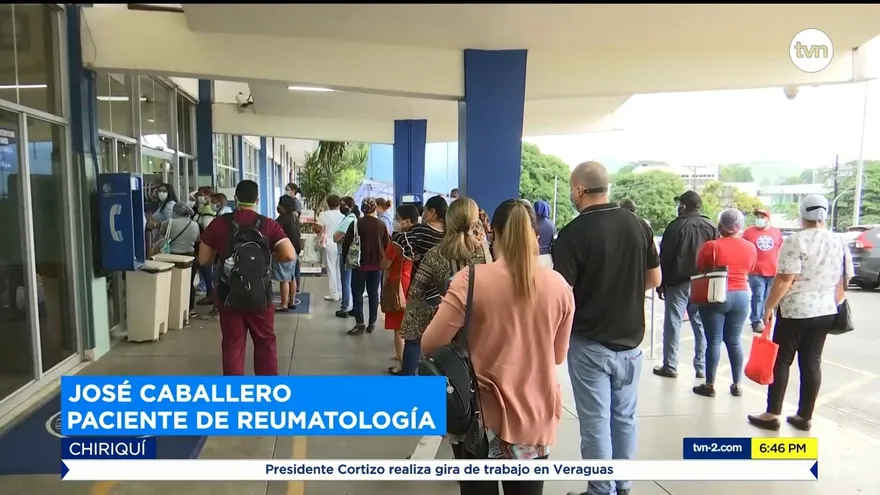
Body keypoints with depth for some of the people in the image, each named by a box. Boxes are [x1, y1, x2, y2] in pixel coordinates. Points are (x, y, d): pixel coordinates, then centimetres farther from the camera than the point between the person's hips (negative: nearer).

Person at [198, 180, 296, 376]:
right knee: (265, 342, 14)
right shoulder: (268, 225, -7)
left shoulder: (219, 224, -5)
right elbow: (290, 255, -16)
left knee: (232, 345, 10)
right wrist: (270, 257, 3)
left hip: (229, 295, 1)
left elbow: (203, 260, 0)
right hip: (260, 295, 0)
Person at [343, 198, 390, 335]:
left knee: (357, 293, 4)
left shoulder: (356, 224, -7)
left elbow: (346, 243, -5)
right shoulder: (381, 224, 0)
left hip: (360, 263, -3)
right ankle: (372, 323, 10)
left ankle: (360, 324, -4)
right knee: (373, 293, 9)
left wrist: (345, 259, 8)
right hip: (377, 264, 3)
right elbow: (388, 244, 4)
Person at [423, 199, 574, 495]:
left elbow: (430, 345, -12)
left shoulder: (471, 279, -14)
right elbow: (558, 355, 8)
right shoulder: (558, 285, -3)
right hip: (537, 418, 3)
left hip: (486, 416, -3)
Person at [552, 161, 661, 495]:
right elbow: (654, 279, 8)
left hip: (589, 342, -5)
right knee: (624, 417, 19)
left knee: (596, 423, 7)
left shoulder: (573, 233, -17)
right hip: (630, 339, 6)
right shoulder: (638, 225, -1)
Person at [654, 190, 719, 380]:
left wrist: (661, 284, -1)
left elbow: (665, 258, -8)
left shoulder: (676, 226, -8)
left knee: (673, 324, 2)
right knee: (701, 325, 9)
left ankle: (670, 366, 6)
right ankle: (701, 367, 12)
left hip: (678, 282, -4)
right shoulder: (711, 227, 7)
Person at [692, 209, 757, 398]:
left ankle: (710, 385, 9)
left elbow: (700, 271, -1)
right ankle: (736, 385, 18)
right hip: (741, 296, 4)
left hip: (716, 296, -4)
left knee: (713, 341, 2)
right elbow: (747, 271, 14)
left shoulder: (711, 246, -12)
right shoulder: (750, 248, 1)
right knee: (735, 340, 12)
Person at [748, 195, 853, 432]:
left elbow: (784, 279, -18)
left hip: (794, 311, -6)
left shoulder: (796, 241, -14)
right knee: (812, 362, 10)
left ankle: (772, 415, 5)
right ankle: (805, 417, 15)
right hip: (825, 312, 6)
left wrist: (769, 306, -11)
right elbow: (844, 281, 12)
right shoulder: (840, 242, 7)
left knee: (781, 361, 2)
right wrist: (834, 304, 23)